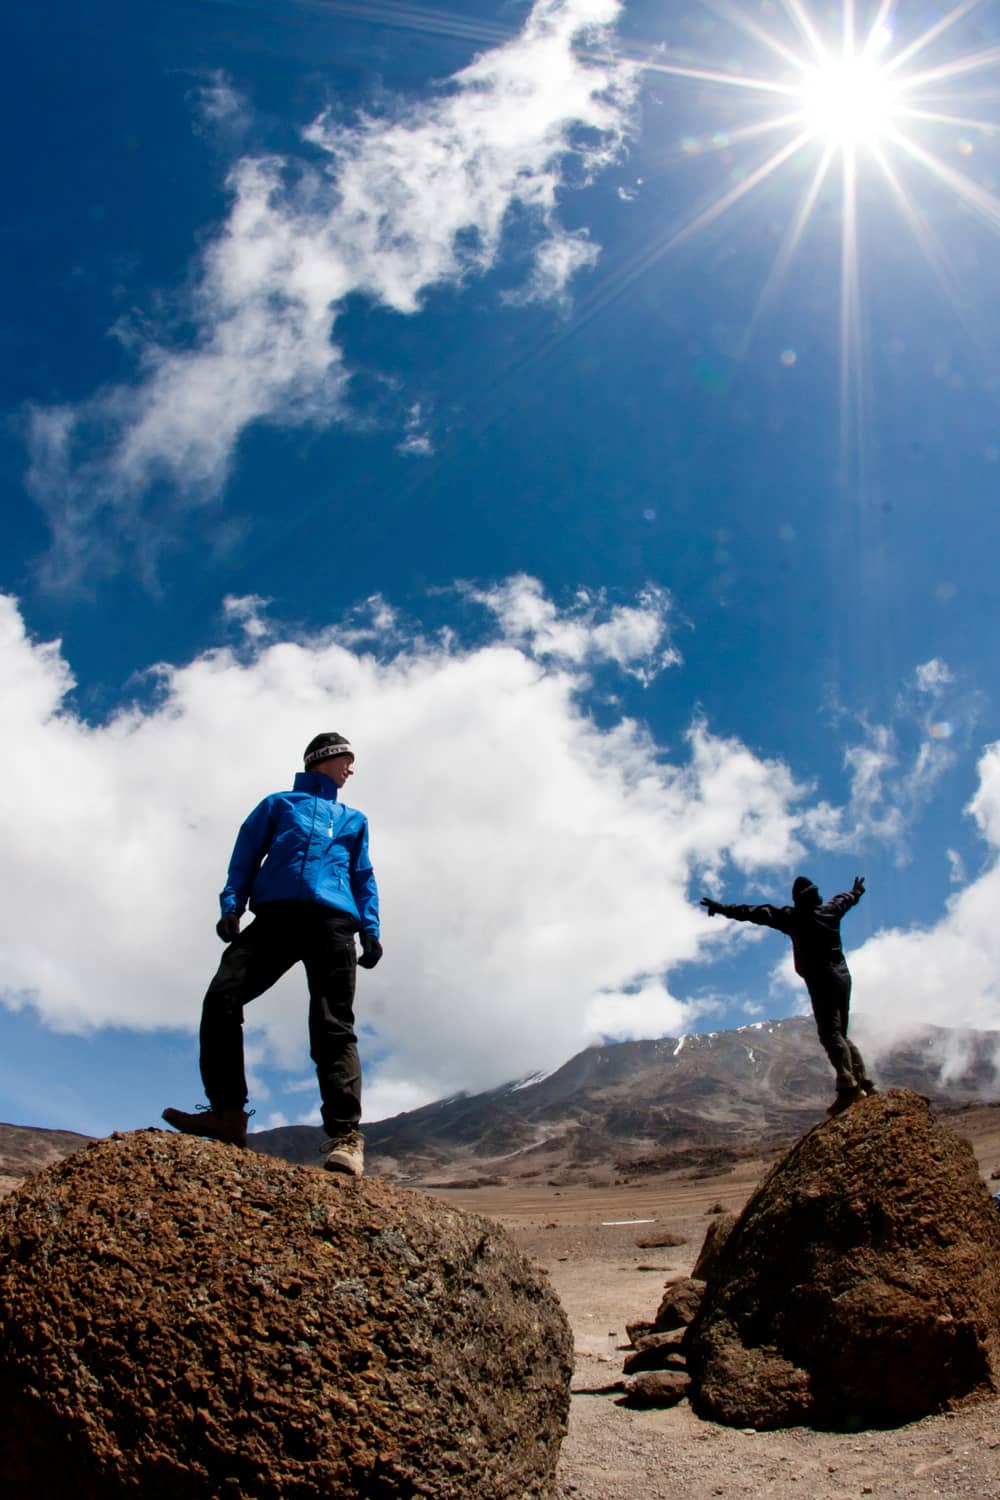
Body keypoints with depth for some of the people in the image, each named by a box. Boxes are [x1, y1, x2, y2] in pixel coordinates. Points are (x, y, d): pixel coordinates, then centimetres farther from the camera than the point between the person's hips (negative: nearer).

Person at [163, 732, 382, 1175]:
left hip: (332, 921, 0)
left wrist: (370, 929, 5)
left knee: (333, 1025, -13)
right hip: (274, 914, 0)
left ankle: (345, 1135, -23)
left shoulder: (354, 820, 32)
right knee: (222, 997, -19)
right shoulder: (279, 803, 27)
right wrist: (232, 905, -2)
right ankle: (228, 1112, -13)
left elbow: (363, 878, 23)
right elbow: (246, 856, 16)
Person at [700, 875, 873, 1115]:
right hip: (842, 976, 7)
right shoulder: (831, 909, 13)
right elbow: (846, 898, 35)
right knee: (840, 1034, 16)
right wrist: (857, 890, 58)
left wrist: (724, 909, -9)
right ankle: (864, 1082, 10)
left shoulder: (794, 917, -5)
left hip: (822, 980, -7)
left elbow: (758, 913, -9)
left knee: (831, 1034, -15)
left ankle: (848, 1087, -28)